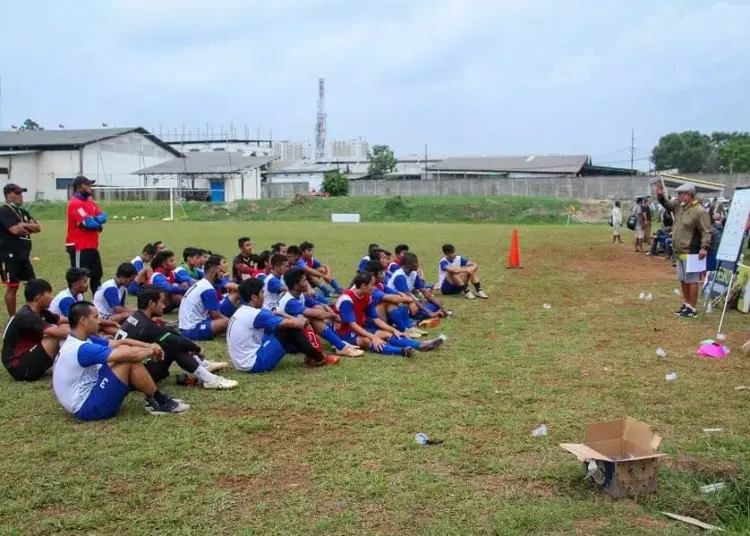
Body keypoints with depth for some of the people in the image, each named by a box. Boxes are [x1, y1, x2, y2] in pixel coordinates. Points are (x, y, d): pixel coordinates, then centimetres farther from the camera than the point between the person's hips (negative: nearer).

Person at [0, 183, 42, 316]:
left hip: (24, 255, 8)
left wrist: (24, 225, -11)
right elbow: (15, 230, -23)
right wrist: (29, 228, -3)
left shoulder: (23, 212, 15)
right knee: (12, 287, -2)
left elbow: (38, 228, 8)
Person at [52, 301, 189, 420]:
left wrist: (149, 346, -4)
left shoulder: (84, 340, 7)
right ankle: (159, 402, -3)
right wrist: (151, 351, -6)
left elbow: (121, 342, 11)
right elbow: (131, 355, -25)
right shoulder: (81, 348, -23)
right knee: (128, 357, -18)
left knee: (125, 353, 6)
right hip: (88, 408, -10)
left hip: (89, 393, 10)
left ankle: (154, 399, 6)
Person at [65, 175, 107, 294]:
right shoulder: (75, 203, -15)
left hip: (92, 246, 10)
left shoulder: (90, 202, 15)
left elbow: (103, 217, 5)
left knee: (97, 275, 18)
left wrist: (93, 220, -16)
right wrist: (98, 224, -3)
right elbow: (88, 223, -23)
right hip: (79, 247, -10)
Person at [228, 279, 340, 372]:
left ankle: (309, 353, 21)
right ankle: (317, 358, 8)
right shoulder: (255, 314, -18)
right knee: (291, 329, -8)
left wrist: (297, 320, 10)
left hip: (245, 363, 10)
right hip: (255, 363, -10)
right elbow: (292, 323, -13)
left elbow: (276, 318, 20)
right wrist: (300, 321, 8)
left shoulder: (242, 312, 10)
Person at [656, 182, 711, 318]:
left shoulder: (699, 211, -16)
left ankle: (692, 309, 1)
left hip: (691, 253, -9)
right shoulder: (679, 206, 8)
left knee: (692, 280, -4)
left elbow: (706, 231, -18)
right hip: (679, 251, 9)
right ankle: (686, 304, 30)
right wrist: (660, 196, 8)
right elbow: (667, 204, 27)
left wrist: (704, 247, -28)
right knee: (683, 279, 17)